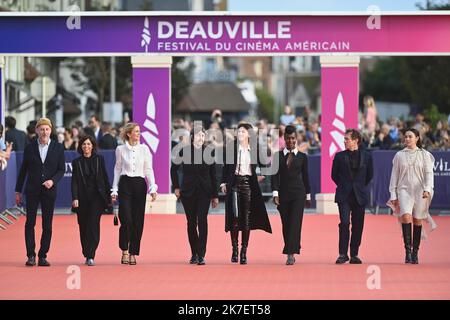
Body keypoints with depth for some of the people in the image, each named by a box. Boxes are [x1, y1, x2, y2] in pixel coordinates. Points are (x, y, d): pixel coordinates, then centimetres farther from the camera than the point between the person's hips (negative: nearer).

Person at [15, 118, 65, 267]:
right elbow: (23, 170, 8)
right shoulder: (30, 147, 3)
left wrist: (53, 181, -14)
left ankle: (43, 256, 8)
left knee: (47, 225, 2)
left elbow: (61, 169, 4)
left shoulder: (58, 148, 2)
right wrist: (18, 190, 8)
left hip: (49, 190, 0)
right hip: (32, 190, 0)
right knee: (30, 223, -3)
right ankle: (31, 256, 0)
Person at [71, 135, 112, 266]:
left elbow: (105, 178, 9)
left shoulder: (99, 160, 7)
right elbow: (74, 182, 1)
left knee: (93, 224, -13)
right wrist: (75, 198, -10)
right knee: (83, 227, 5)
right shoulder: (77, 162, 6)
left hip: (97, 196, -2)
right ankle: (87, 255, 18)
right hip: (83, 198, 2)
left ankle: (91, 256, -18)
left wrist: (109, 195, 6)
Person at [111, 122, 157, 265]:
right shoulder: (120, 149, 3)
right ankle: (124, 250, 4)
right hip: (125, 184, -1)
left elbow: (148, 169, 5)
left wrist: (153, 188, -5)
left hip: (140, 185, 1)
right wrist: (114, 190, 5)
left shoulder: (144, 149, 5)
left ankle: (133, 253, 9)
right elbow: (117, 170, 9)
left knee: (138, 221, 0)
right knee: (126, 220, -11)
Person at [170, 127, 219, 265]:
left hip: (204, 191, -1)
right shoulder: (184, 151, 0)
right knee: (191, 222, 6)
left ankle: (201, 255, -13)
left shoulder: (209, 151, 2)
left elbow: (213, 175, 5)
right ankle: (194, 254, 18)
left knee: (202, 221, -12)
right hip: (188, 191, 1)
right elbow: (174, 169, 13)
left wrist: (215, 195, 5)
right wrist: (176, 187, 6)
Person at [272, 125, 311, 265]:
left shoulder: (302, 157, 6)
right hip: (283, 193, 1)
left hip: (298, 193, -1)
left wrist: (308, 195, 12)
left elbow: (305, 176, 10)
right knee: (286, 224, 5)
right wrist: (275, 193, -9)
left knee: (295, 223, -12)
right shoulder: (278, 156, 5)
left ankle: (290, 254, -18)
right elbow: (275, 176, 1)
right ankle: (290, 253, 14)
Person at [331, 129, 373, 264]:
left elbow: (369, 175, 14)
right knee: (344, 223, -13)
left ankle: (354, 255, 13)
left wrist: (360, 186, 12)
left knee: (357, 226, 4)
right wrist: (343, 186, 10)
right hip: (344, 196, -1)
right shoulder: (339, 156, 3)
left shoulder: (366, 156, 3)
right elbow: (334, 175, 12)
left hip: (359, 196, 1)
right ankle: (343, 254, -9)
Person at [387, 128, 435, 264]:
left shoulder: (425, 155, 5)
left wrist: (427, 189, -15)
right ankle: (407, 249, -21)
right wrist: (393, 195, 5)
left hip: (420, 192, 0)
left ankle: (415, 253, 13)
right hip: (404, 190, 0)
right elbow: (394, 175, 10)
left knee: (417, 221, 3)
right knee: (406, 216, -21)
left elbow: (429, 173, 1)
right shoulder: (399, 155, 7)